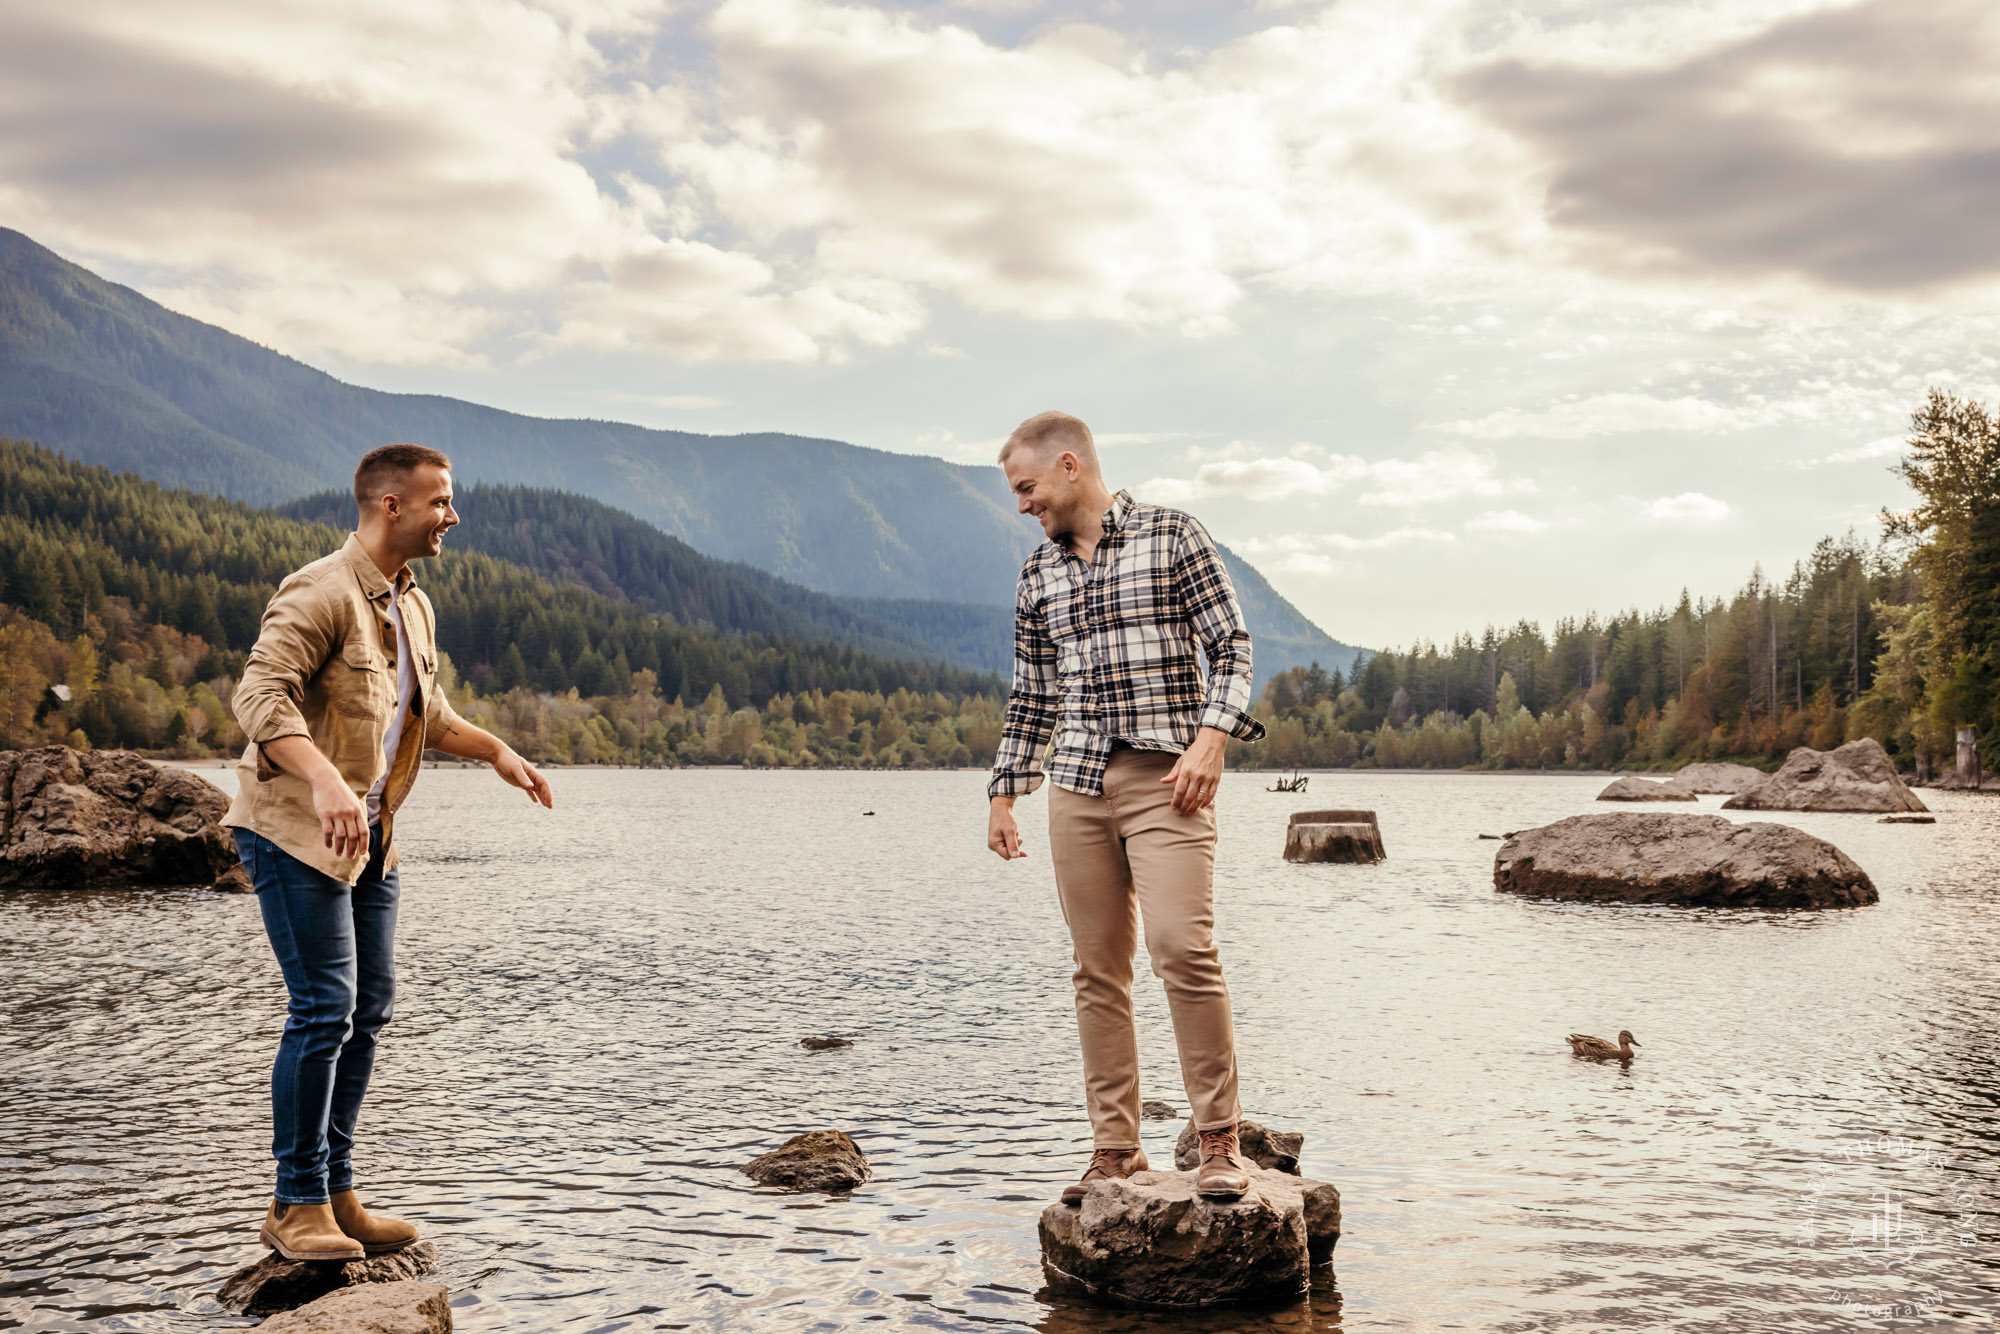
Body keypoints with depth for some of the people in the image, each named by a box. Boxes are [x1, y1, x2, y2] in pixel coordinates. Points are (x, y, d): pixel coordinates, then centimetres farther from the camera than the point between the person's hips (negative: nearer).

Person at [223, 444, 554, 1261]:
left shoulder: (413, 606, 13)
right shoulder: (320, 594, -16)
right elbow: (259, 697, -28)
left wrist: (496, 751, 26)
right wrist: (324, 781, -41)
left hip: (369, 835, 9)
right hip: (294, 828, -9)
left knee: (368, 1008, 9)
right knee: (324, 1009, -10)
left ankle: (334, 1194, 19)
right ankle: (296, 1207, 2)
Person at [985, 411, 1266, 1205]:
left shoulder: (1171, 536, 3)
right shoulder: (1037, 575, 16)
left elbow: (1231, 644, 0)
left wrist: (1210, 737, -13)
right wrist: (1004, 791, 18)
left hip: (1165, 778, -4)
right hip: (1077, 785, 5)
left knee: (1183, 946, -17)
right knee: (1098, 970, 4)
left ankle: (1220, 1142, -6)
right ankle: (1114, 1149, 12)